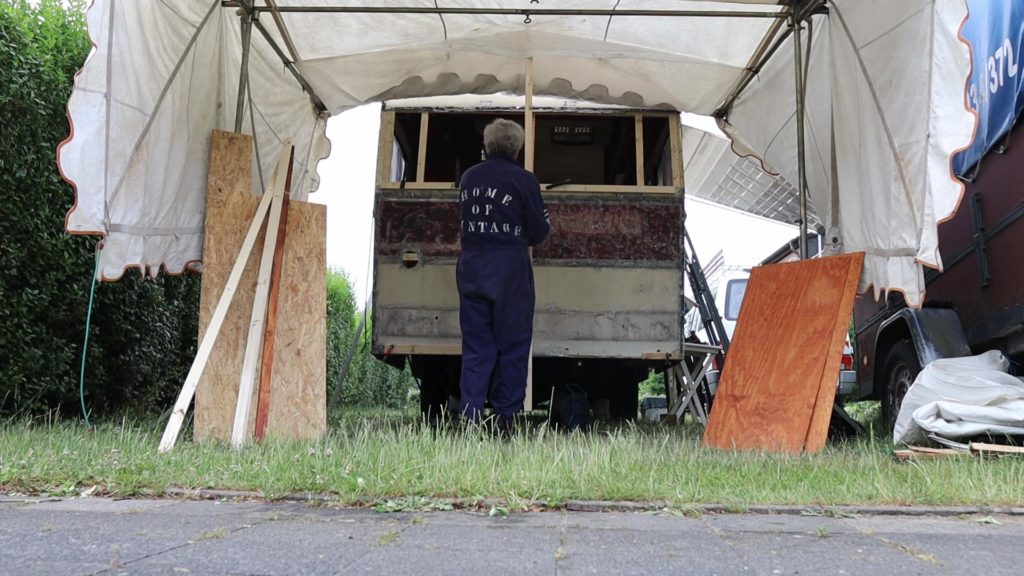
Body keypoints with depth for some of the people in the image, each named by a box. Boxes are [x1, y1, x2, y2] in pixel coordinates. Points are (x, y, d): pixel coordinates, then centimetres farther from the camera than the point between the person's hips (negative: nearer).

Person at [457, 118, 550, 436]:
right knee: (512, 346, 8)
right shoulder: (524, 180, -8)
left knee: (475, 345, 8)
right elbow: (537, 233, -5)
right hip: (509, 267, -4)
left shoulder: (468, 178, 7)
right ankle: (505, 419, 11)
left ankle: (470, 416, 1)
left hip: (470, 266, 4)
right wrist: (546, 221, 16)